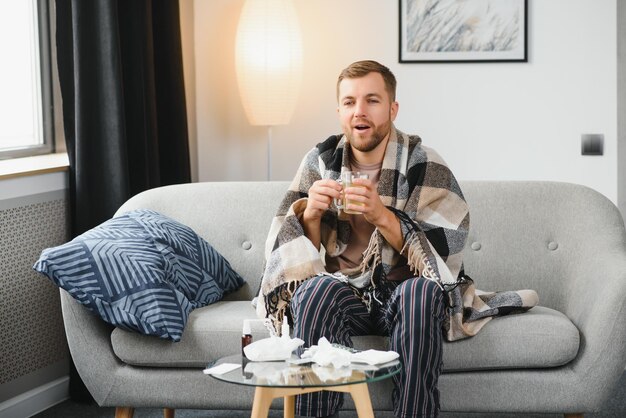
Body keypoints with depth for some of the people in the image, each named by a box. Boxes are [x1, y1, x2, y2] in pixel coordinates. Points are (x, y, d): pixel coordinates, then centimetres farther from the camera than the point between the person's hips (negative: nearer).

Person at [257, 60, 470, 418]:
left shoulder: (425, 168, -5)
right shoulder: (321, 162, 2)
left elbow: (441, 258, -12)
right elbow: (287, 255, 1)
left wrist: (381, 216, -26)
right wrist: (310, 214, -20)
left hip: (402, 292, -1)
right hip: (341, 290, 1)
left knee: (421, 292, -33)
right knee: (319, 289, -31)